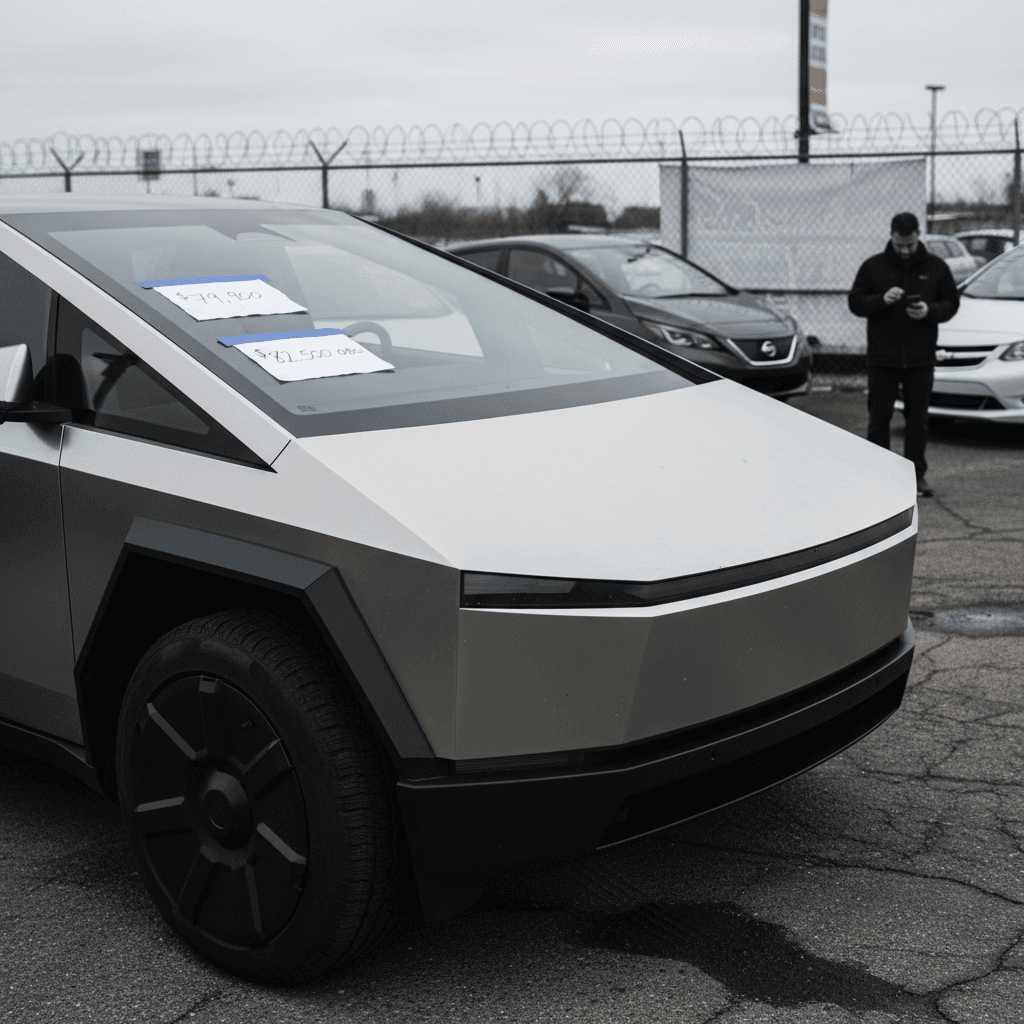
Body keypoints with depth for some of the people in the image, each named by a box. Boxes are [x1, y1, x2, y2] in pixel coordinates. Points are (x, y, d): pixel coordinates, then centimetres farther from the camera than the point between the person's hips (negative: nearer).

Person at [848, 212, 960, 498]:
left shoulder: (936, 267, 5)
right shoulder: (873, 266, 1)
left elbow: (951, 302, 8)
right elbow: (855, 302, 1)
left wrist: (930, 311, -13)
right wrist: (881, 300, -18)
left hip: (921, 359, 1)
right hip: (882, 359, -1)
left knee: (918, 419, 5)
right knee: (879, 418, 2)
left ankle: (916, 475, 13)